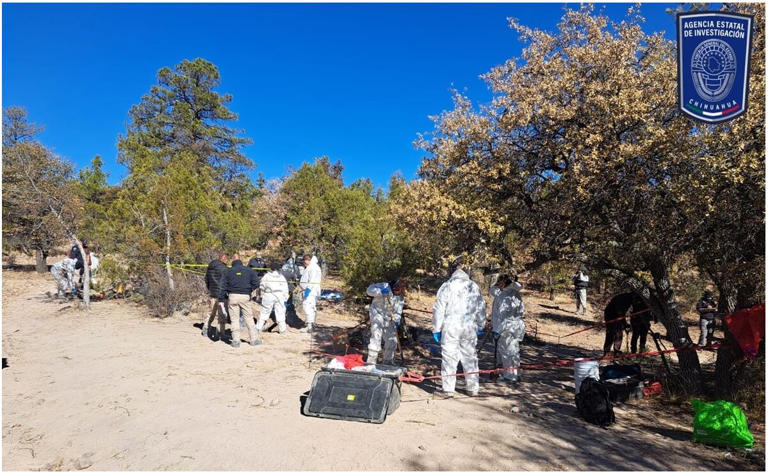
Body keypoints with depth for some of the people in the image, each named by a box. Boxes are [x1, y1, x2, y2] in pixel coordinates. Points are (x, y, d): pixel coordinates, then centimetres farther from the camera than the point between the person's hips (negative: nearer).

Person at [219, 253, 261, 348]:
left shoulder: (229, 271, 5)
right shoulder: (248, 270, 5)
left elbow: (224, 286, 4)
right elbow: (256, 283, -2)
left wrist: (221, 298, 9)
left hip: (233, 296, 0)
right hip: (245, 297, 0)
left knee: (234, 319, 5)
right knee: (249, 318, 7)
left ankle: (236, 340, 3)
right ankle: (254, 339, 9)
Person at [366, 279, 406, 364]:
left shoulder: (401, 297, 2)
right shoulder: (384, 286, -15)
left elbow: (398, 310, 2)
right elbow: (369, 290, -22)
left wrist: (397, 320, -15)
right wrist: (380, 292, -37)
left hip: (388, 319, 6)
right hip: (377, 314, -6)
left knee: (392, 340, 9)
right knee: (376, 337, -16)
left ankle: (388, 362, 26)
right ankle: (371, 362, -12)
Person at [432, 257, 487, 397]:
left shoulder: (446, 287, -5)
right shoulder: (474, 286, 5)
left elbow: (438, 309, -5)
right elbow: (481, 308, 11)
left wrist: (436, 329, 2)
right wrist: (480, 326, 22)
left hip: (451, 327, -3)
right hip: (470, 327, 3)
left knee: (449, 358, 3)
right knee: (470, 357, 13)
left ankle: (448, 389, 5)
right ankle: (473, 388, 19)